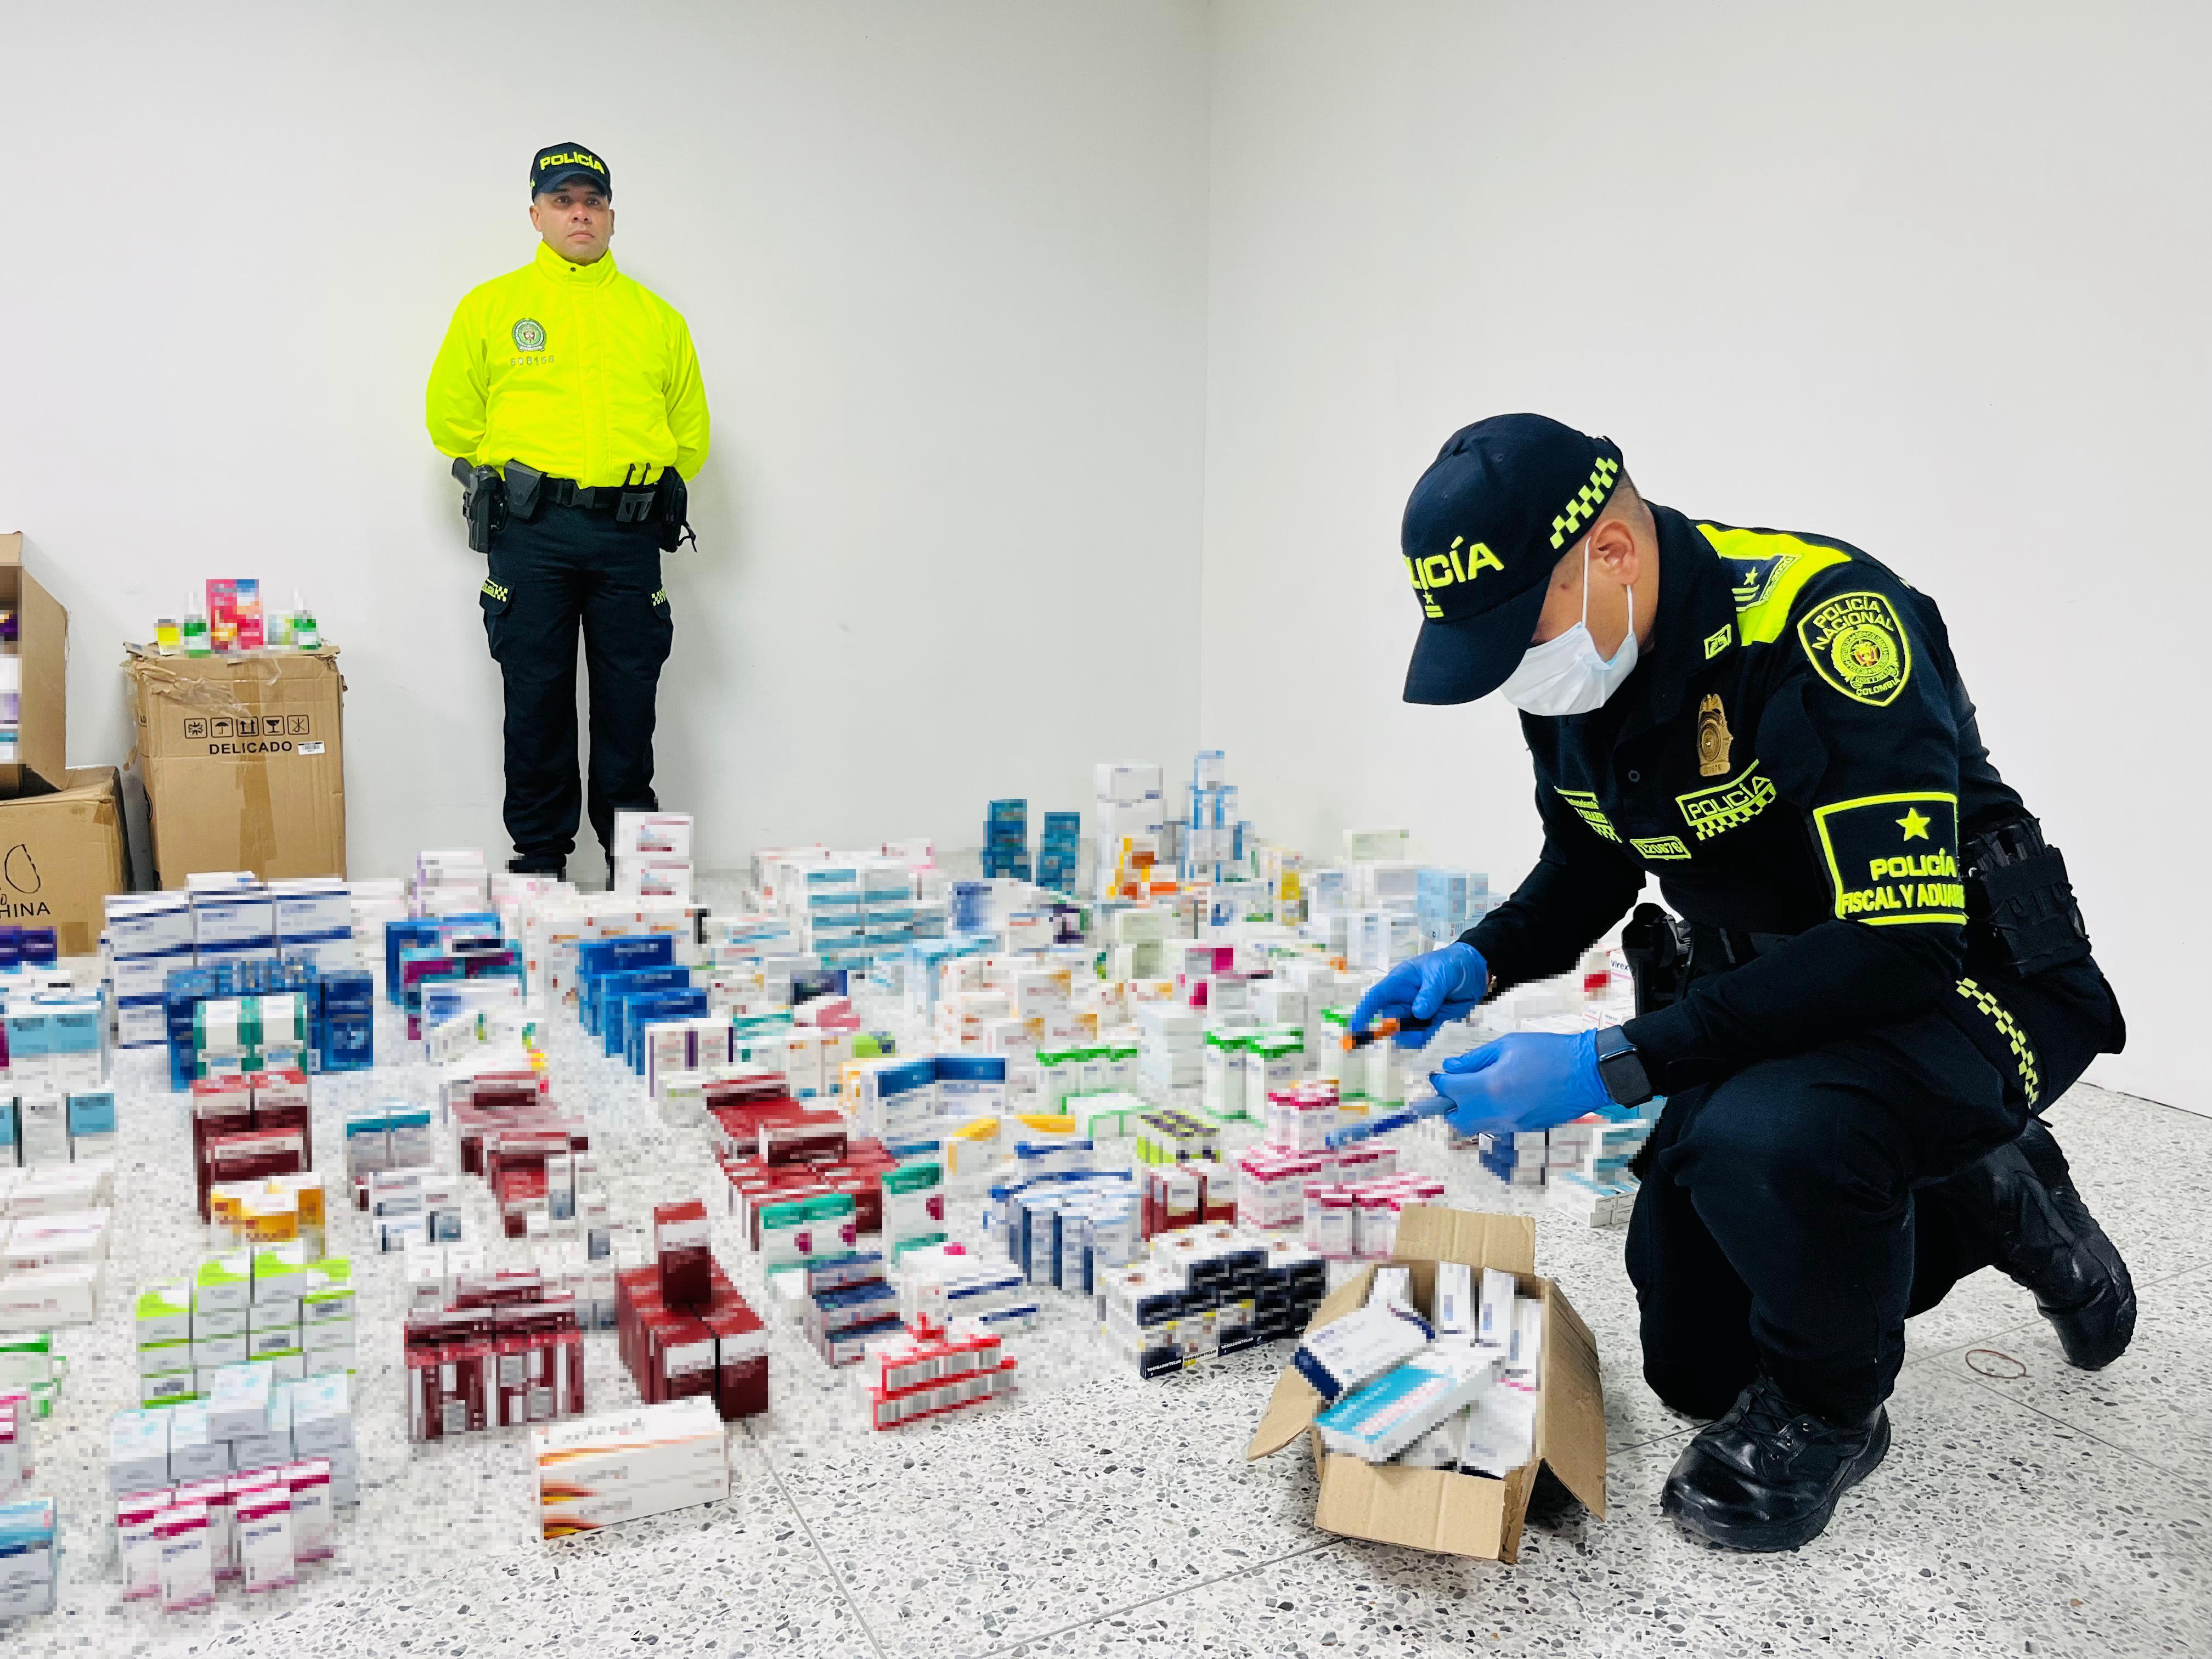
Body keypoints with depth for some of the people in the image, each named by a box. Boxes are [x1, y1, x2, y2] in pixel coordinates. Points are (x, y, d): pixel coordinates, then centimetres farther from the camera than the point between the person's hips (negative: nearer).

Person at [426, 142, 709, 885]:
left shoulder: (656, 316, 13)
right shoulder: (491, 306, 9)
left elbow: (690, 428, 18)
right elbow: (451, 414, 13)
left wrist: (648, 491, 12)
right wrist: (507, 481, 10)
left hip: (629, 538, 1)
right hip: (530, 533, -1)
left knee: (629, 704, 3)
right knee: (535, 699, 2)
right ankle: (540, 857, 13)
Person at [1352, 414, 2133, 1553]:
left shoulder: (1824, 617, -30)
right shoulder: (1564, 668, -7)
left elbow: (1902, 942, -35)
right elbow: (1589, 866, 10)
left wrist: (1618, 1065, -36)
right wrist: (1478, 964, -10)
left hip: (1965, 980, -7)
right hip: (1774, 995, 8)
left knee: (1768, 1141, -40)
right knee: (1693, 1366, 11)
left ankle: (1825, 1408, -6)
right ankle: (1977, 1198, 31)